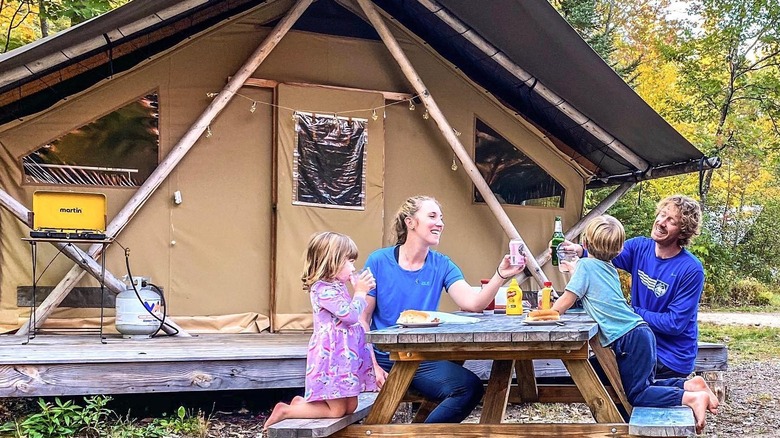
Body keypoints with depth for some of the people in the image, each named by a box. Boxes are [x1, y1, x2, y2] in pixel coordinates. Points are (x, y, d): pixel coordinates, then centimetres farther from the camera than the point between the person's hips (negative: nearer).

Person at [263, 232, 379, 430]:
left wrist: (362, 291, 11)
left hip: (344, 356, 10)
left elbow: (351, 315, 24)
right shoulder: (323, 289, -19)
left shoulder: (335, 287, 13)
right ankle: (285, 410, 7)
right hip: (331, 357, -10)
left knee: (350, 407, 14)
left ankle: (302, 403, 23)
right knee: (337, 410, -2)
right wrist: (360, 292, -8)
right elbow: (351, 315, -22)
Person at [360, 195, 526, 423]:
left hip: (423, 358, 3)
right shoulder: (379, 261, -4)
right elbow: (362, 319, -3)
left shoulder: (442, 265, 4)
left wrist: (500, 276, -26)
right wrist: (372, 365, -13)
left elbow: (473, 303, -11)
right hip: (382, 357, -3)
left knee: (471, 387, -22)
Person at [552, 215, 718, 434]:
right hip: (641, 331, 9)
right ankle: (689, 385, 6)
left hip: (630, 338, -9)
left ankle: (692, 398, -17)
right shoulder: (610, 268, 16)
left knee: (637, 394, -4)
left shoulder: (585, 265, -8)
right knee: (645, 385, 20)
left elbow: (565, 303, -6)